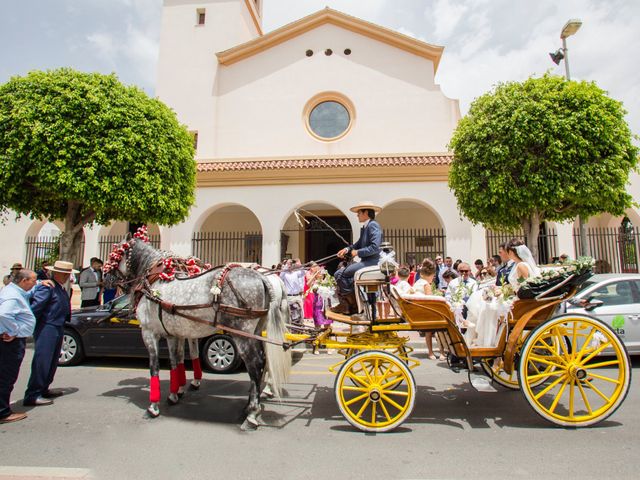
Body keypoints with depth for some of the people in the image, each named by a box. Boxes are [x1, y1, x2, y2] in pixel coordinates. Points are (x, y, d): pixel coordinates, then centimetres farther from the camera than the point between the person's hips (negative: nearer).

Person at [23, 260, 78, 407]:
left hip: (58, 329, 10)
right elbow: (35, 306, -21)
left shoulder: (62, 289, 14)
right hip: (46, 330, -10)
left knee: (52, 363, 18)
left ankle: (43, 390, 30)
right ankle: (32, 396, 1)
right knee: (42, 362, -6)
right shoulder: (47, 287, -16)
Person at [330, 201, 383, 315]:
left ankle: (351, 304, -1)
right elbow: (358, 244, 18)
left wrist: (358, 252, -16)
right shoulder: (364, 228, 18)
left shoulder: (373, 225, -12)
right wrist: (348, 249, 0)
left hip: (372, 262, -10)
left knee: (344, 273, -15)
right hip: (365, 261, 10)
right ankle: (345, 305, 1)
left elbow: (375, 247, -22)